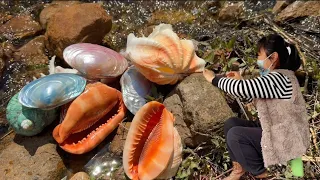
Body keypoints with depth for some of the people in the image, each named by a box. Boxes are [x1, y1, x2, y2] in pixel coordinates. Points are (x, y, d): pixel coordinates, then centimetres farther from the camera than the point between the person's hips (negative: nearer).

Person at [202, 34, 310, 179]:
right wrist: (239, 81, -1)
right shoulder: (276, 77, 7)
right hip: (274, 130, 10)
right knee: (231, 123, 1)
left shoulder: (278, 79, -26)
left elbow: (242, 88, -35)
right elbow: (251, 92, 12)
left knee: (235, 135, -20)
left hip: (286, 140, -10)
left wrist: (214, 79, -21)